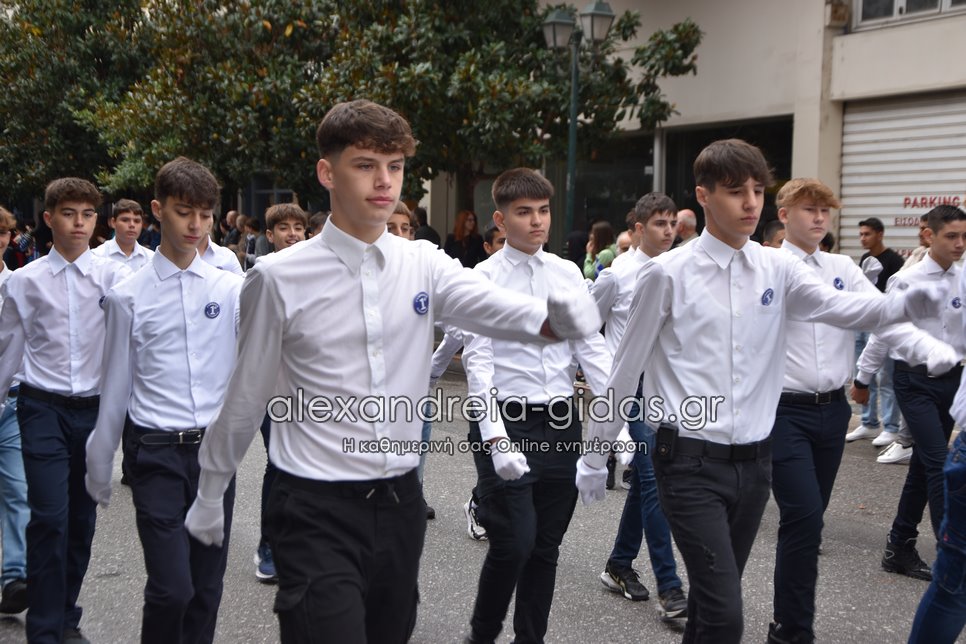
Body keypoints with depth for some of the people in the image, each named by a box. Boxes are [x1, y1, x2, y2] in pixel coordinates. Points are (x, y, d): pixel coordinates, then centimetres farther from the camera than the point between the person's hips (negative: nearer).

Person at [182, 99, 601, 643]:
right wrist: (210, 494, 12)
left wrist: (560, 317, -41)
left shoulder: (424, 265, 0)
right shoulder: (278, 278, -8)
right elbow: (246, 396, 2)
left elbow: (496, 307, -19)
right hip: (317, 512, -4)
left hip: (400, 501, 4)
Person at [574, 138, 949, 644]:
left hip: (754, 460, 5)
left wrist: (909, 303, -34)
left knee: (712, 597, 18)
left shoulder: (777, 269, 4)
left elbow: (840, 308, -13)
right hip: (691, 461, -4)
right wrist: (594, 455, 5)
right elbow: (626, 370, -1)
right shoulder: (668, 273, -7)